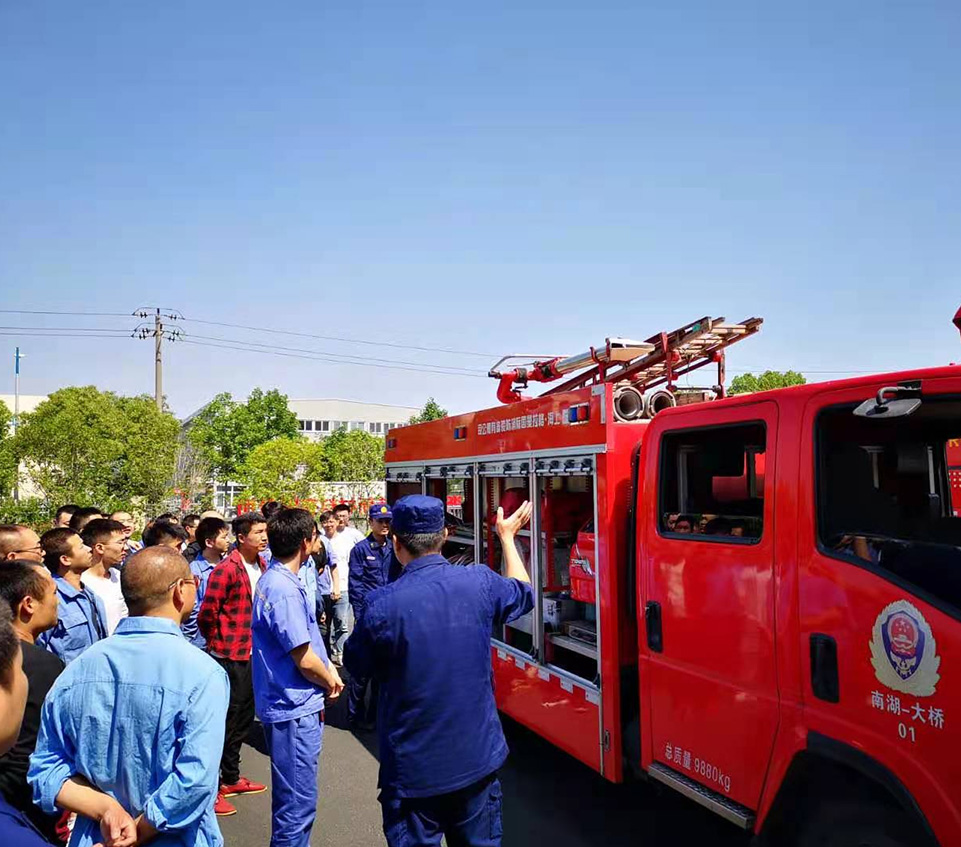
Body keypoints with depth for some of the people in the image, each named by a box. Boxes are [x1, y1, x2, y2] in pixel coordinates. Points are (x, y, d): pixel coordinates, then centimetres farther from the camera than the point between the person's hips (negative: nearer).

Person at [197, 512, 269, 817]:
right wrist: (218, 642, -1)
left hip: (252, 654, 8)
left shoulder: (261, 565, 5)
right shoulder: (226, 570, -19)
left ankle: (231, 778, 36)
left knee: (244, 718, 19)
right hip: (229, 656, -8)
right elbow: (206, 614, -16)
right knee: (225, 721, 2)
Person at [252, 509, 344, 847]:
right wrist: (331, 682, -3)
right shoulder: (285, 590, -24)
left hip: (293, 705, 10)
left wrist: (327, 666, 5)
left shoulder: (273, 578, 8)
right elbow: (304, 660, -21)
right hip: (295, 709, -10)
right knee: (298, 804, 2)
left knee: (294, 799, 23)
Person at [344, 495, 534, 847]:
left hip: (414, 770, -3)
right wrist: (507, 536, 26)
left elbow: (356, 664, -3)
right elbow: (523, 593, 14)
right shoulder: (479, 582, -10)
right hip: (478, 759, 3)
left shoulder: (382, 604, -21)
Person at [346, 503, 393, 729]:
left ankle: (376, 713, 26)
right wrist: (360, 615, -10)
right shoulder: (360, 548, -4)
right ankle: (355, 714, 13)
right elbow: (355, 584, -6)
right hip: (367, 614, -5)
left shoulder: (392, 549, 8)